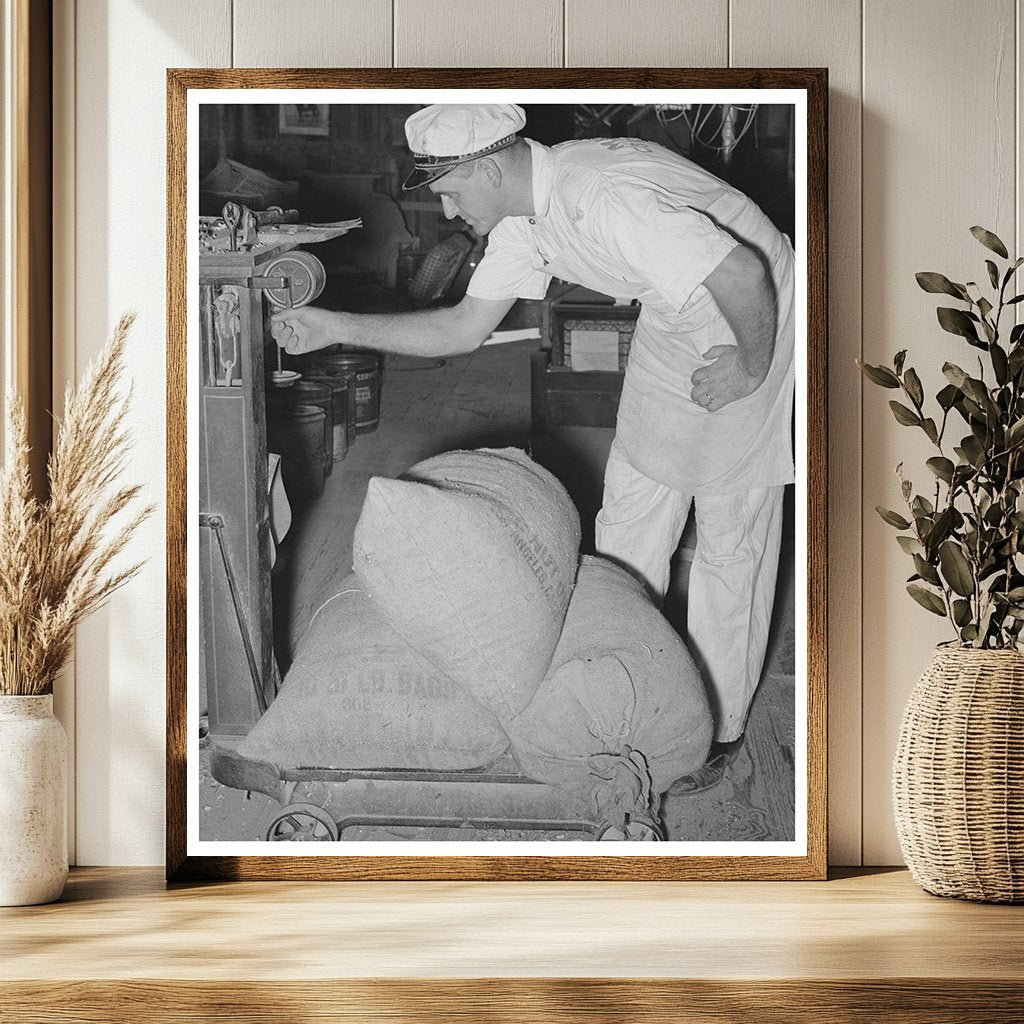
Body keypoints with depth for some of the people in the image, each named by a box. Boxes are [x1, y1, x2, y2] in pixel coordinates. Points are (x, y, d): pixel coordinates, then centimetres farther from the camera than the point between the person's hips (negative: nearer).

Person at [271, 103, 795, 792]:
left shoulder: (607, 201, -36)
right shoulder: (525, 219, -6)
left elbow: (742, 275, -37)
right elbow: (465, 328, 2)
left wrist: (749, 367, -21)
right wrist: (335, 327, -1)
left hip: (754, 318, -9)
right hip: (673, 323, 9)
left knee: (731, 538, 1)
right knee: (630, 515, 14)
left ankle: (721, 730, 15)